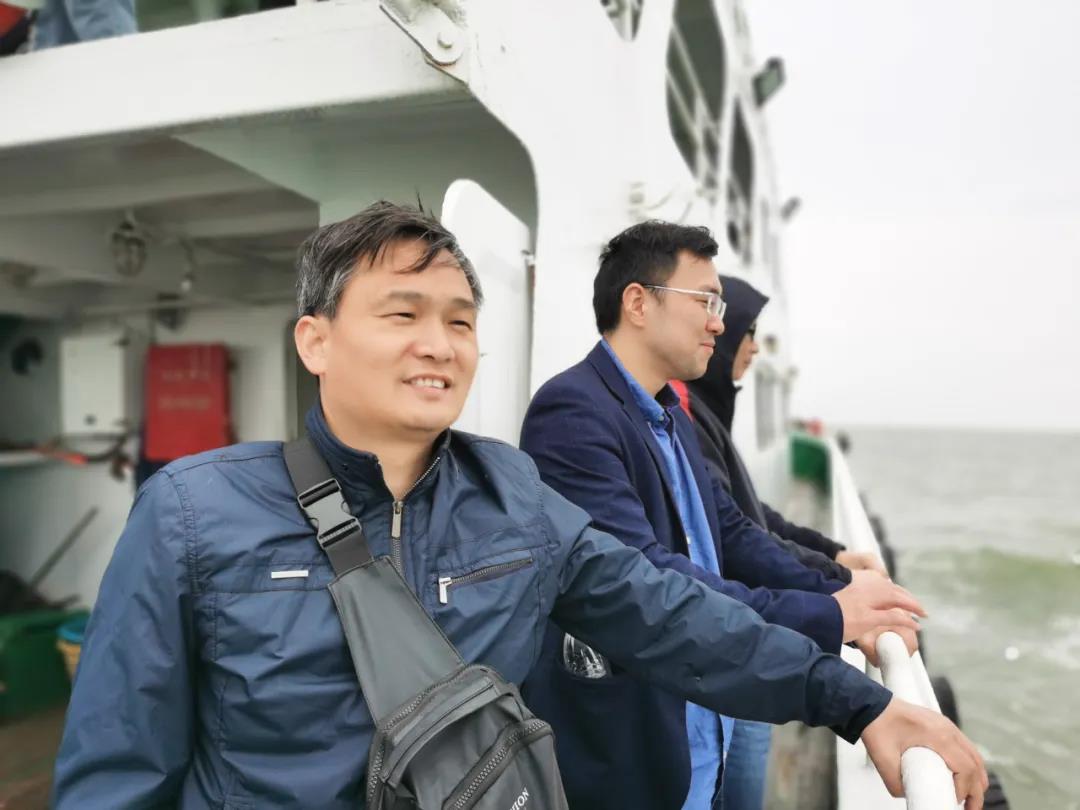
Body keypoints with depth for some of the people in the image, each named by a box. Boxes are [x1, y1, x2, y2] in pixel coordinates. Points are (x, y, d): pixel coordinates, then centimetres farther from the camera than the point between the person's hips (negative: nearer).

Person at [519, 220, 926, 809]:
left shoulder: (672, 418, 8)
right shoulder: (573, 411, -22)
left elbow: (731, 533, 9)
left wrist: (841, 596, -5)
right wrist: (828, 618, -24)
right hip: (622, 760, -8)